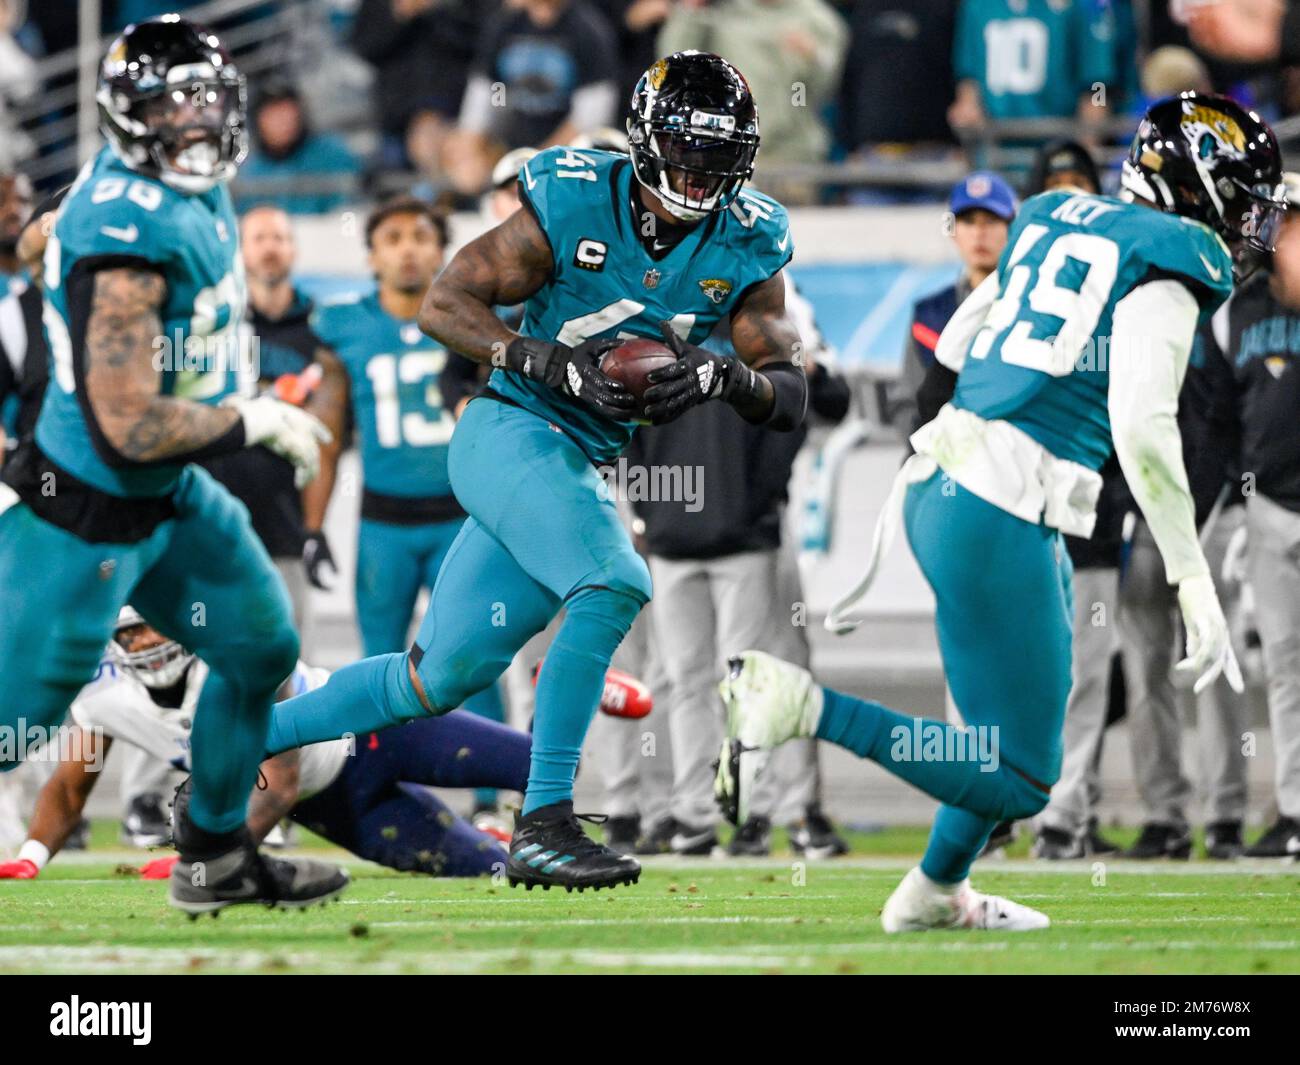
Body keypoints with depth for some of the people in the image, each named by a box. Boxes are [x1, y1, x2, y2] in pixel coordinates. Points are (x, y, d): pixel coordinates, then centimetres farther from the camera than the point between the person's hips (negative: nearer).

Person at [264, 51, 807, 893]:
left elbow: (791, 401, -3)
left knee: (440, 678, 9)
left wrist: (723, 375, -25)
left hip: (580, 470, 6)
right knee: (614, 588, -29)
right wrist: (555, 363, -25)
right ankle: (542, 827, -25)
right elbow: (445, 303, -11)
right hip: (511, 434, -6)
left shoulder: (746, 249, 0)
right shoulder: (572, 206, -12)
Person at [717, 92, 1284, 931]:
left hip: (937, 481, 9)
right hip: (999, 517, -9)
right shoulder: (1171, 262, -8)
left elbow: (956, 343, 27)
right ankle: (798, 704, -14)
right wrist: (1196, 587, -17)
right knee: (1018, 782, -3)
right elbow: (1143, 427, -20)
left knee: (1041, 698, 30)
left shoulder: (1057, 217, 16)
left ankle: (936, 893, 38)